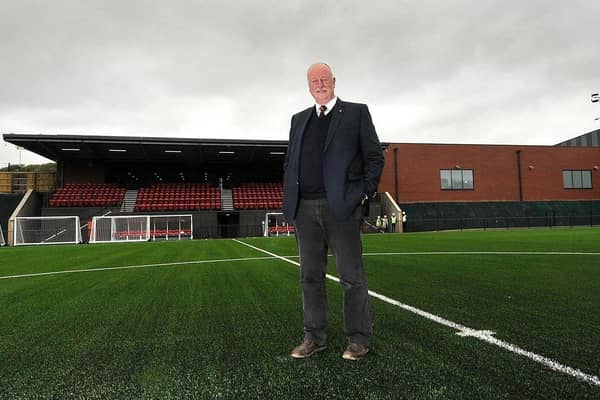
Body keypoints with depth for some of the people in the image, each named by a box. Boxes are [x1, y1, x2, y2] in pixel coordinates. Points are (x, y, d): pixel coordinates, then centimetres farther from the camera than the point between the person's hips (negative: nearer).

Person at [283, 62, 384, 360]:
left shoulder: (356, 112, 6)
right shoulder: (299, 120, 18)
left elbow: (375, 157, 3)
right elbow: (289, 162, 20)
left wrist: (365, 194, -4)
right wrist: (290, 198, 9)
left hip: (341, 207, -4)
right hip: (305, 209, 5)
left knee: (352, 276, 2)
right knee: (310, 276, 9)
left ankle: (358, 339, 15)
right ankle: (314, 337, 20)